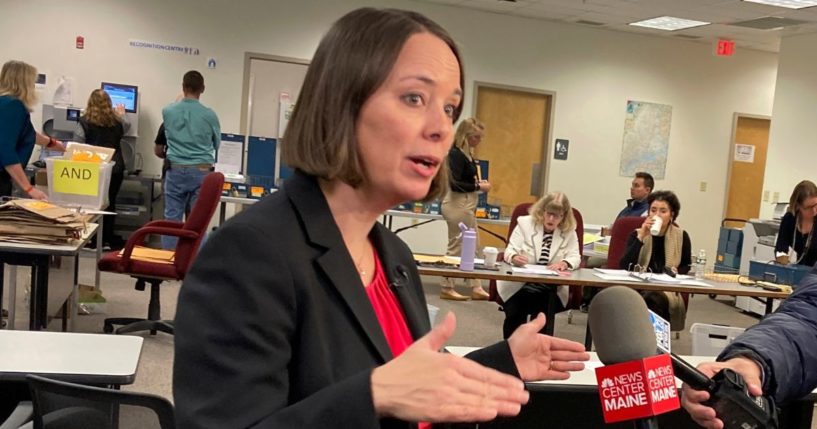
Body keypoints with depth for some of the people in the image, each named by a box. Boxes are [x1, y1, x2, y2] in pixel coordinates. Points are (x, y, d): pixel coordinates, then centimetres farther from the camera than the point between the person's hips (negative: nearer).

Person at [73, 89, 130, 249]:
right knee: (109, 203, 9)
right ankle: (107, 238, 15)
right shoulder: (117, 121, 4)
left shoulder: (84, 122, -6)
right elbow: (127, 125, 29)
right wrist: (121, 114, 49)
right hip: (115, 169, 2)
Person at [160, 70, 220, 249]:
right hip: (201, 171, -1)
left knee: (172, 219, 5)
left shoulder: (168, 111, 0)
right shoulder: (209, 115, -5)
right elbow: (217, 144, 11)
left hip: (176, 170, 1)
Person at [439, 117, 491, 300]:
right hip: (458, 204, -10)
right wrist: (478, 187, -17)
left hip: (466, 204, 10)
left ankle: (476, 288, 19)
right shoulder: (456, 153, -17)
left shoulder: (466, 153, 11)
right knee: (456, 248, -2)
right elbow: (455, 184, -22)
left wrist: (477, 181, 5)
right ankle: (446, 288, 8)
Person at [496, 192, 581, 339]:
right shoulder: (525, 223, 5)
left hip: (551, 288, 1)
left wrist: (565, 263, -23)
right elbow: (510, 250, 0)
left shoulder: (569, 232, 8)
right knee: (514, 312, -26)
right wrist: (514, 257, -26)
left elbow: (575, 257, 2)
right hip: (519, 283, -1)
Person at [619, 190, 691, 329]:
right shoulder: (637, 234, 5)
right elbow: (625, 266, -10)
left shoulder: (681, 236, 6)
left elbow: (687, 266, 22)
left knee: (652, 299, -35)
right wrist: (641, 237, -15)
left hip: (667, 290, 0)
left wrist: (677, 272, -2)